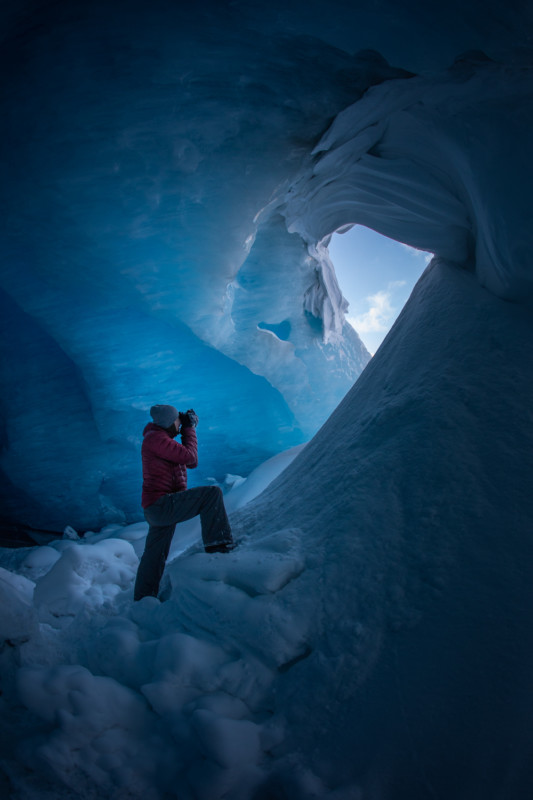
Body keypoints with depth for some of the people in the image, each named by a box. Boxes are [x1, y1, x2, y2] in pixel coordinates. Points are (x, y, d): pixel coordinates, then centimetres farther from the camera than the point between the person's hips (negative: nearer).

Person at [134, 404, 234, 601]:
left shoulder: (163, 439, 20)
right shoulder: (156, 438, -11)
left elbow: (192, 463, 20)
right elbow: (189, 456, -16)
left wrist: (188, 430, 13)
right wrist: (189, 429, -2)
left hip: (157, 510, 11)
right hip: (161, 504, -11)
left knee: (154, 556, 18)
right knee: (212, 493, -19)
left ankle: (142, 600, 28)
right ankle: (217, 543, -21)